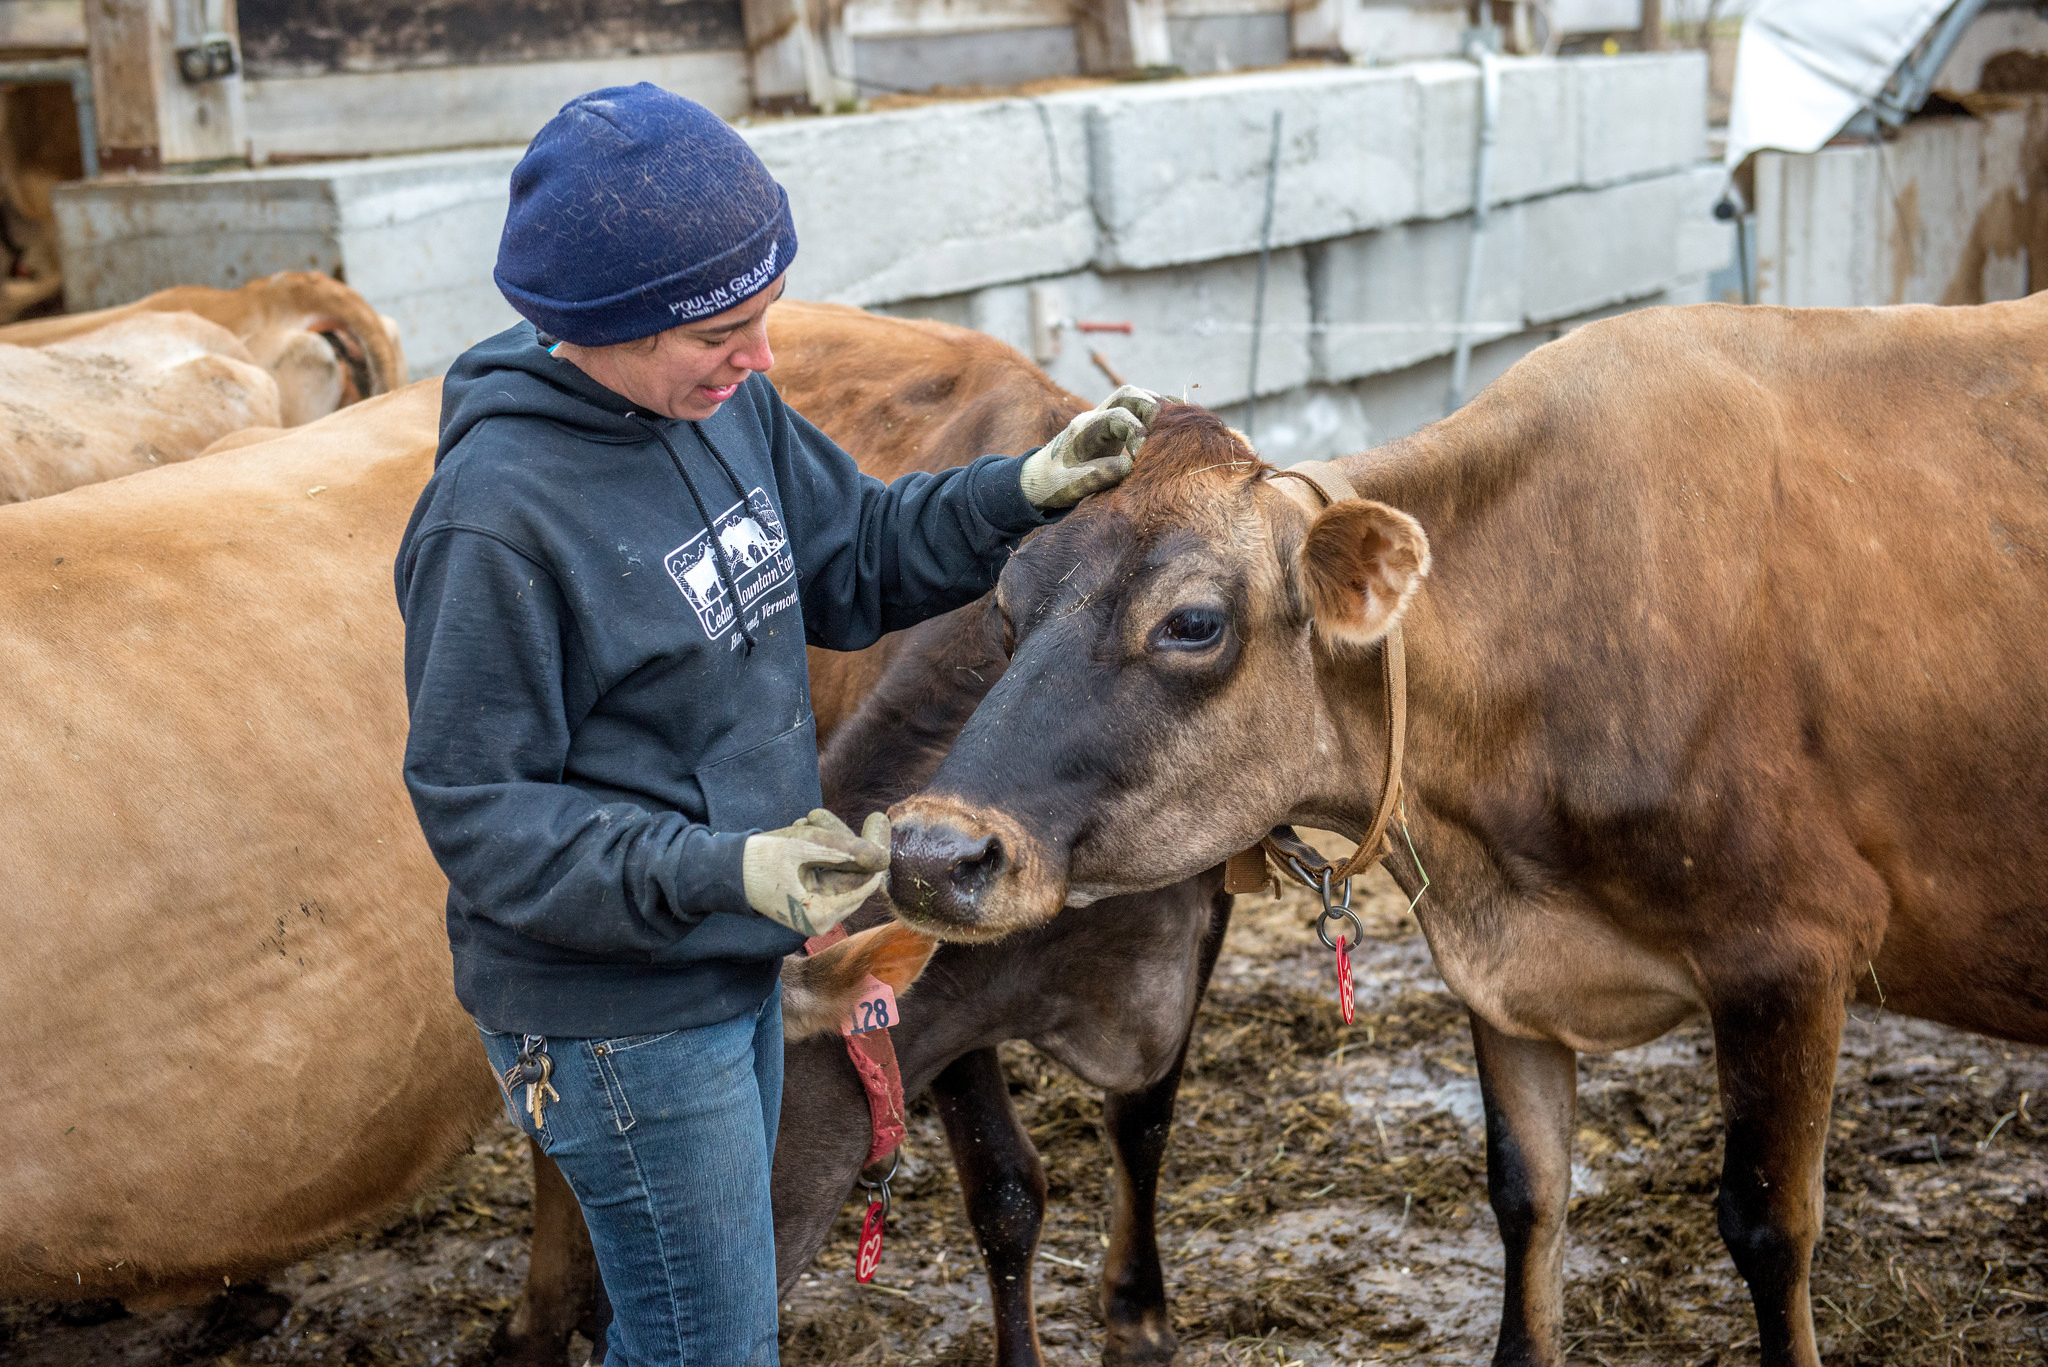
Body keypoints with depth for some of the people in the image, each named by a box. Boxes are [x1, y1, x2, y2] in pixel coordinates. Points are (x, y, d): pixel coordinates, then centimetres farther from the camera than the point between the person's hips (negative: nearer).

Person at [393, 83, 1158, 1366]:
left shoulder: (724, 405, -1)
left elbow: (859, 557, 13)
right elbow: (484, 818, -22)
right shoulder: (495, 516, -25)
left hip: (735, 970, 8)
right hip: (614, 1016, -8)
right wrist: (725, 869, -32)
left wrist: (1027, 490, -2)